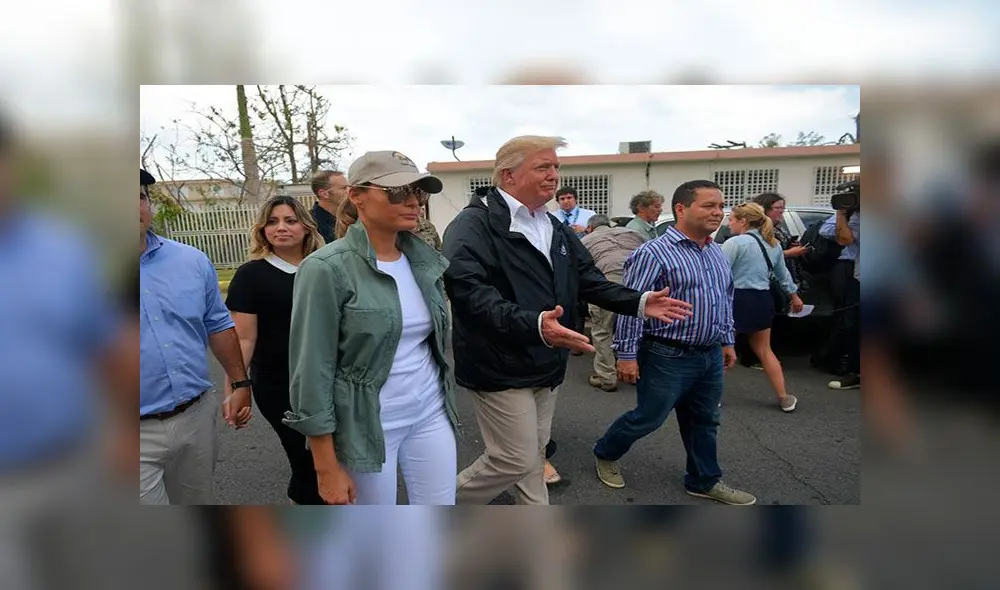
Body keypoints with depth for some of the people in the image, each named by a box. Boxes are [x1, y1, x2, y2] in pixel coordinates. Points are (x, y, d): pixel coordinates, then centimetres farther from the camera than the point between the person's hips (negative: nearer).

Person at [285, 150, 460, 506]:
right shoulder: (327, 268, -17)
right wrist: (327, 468, -13)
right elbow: (312, 372, -16)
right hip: (366, 423, -5)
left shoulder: (425, 259, 2)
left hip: (431, 412, 6)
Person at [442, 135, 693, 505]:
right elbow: (469, 291, -31)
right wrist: (533, 325, -44)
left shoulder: (556, 229, 11)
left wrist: (638, 302, -3)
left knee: (534, 455, 21)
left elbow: (588, 279, 12)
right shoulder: (474, 224, -18)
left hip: (546, 364, 8)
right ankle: (448, 502, 27)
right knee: (516, 460, 1)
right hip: (502, 367, -8)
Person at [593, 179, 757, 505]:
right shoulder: (653, 253, -18)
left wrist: (727, 341, 19)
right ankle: (605, 454, 31)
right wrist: (627, 355, -19)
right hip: (669, 357, -7)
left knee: (704, 421, 18)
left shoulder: (717, 252, 9)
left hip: (711, 356, 8)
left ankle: (705, 481, 35)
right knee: (647, 418, 7)